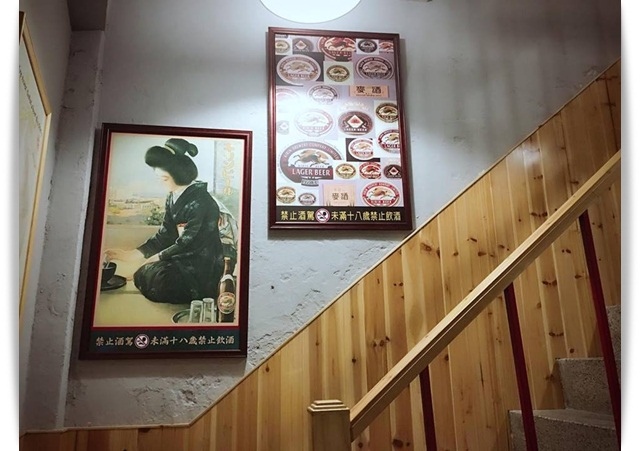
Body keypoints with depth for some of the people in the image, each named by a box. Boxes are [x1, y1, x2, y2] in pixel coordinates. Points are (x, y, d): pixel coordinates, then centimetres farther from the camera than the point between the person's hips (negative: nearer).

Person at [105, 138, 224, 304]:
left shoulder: (200, 201, -21)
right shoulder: (172, 198, 4)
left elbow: (187, 243, -19)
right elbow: (164, 235, 5)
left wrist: (156, 257, -7)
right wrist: (130, 254, -1)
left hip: (204, 264, -8)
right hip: (184, 257, 8)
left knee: (158, 277, -20)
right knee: (142, 276, 0)